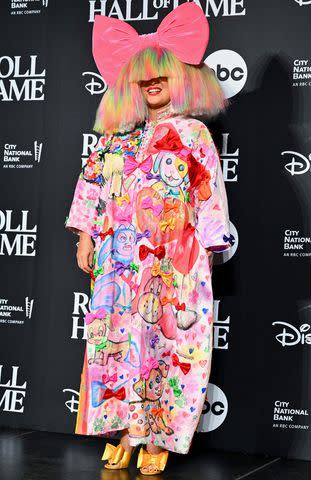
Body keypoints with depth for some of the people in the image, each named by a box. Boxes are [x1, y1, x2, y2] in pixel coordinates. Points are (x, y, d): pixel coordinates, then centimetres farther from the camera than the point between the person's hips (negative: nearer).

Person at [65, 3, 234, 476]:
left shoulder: (192, 134, 1)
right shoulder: (116, 136, 12)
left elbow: (210, 192, -1)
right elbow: (92, 183, 15)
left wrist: (207, 248, -4)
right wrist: (85, 235, 9)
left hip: (174, 263, -3)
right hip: (120, 260, 4)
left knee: (166, 341, -2)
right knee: (118, 339, 4)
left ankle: (159, 439, 9)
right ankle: (125, 431, 15)